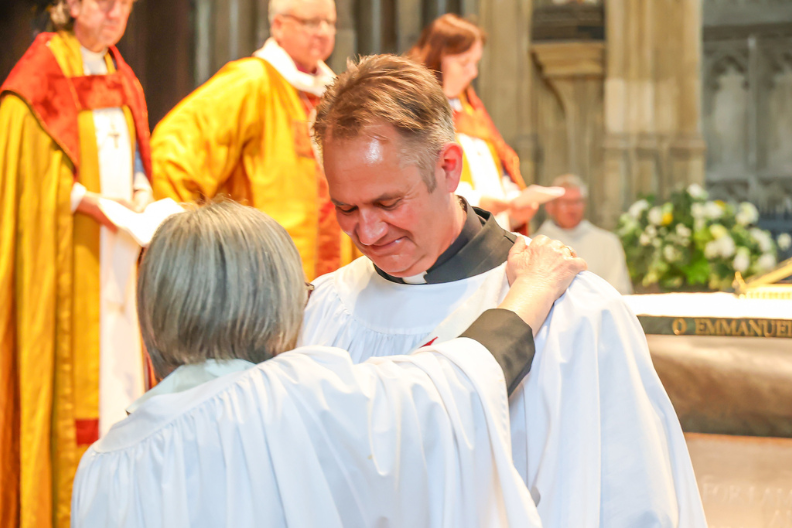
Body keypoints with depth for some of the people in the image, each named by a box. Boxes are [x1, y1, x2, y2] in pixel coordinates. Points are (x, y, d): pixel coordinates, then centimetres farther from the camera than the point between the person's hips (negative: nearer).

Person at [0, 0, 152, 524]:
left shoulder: (122, 83, 14)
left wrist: (142, 196, 0)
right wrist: (92, 202, -19)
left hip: (118, 263, 7)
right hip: (65, 260, -7)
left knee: (120, 369, 5)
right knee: (69, 377, -7)